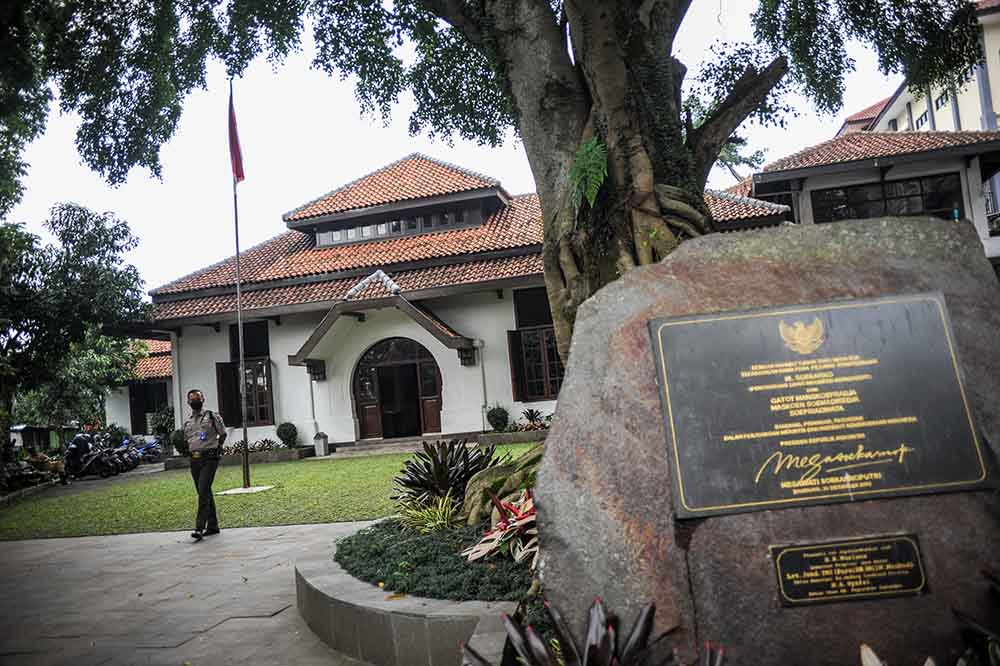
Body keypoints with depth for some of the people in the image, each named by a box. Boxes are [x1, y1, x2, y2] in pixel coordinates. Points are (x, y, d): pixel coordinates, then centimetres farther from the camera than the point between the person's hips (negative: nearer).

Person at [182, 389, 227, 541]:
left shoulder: (212, 416, 0)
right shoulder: (187, 422, 15)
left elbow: (223, 434, 6)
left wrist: (216, 448, -1)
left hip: (209, 458, -6)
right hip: (194, 459, 6)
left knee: (203, 491, -15)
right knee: (205, 493, 11)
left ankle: (199, 527, -17)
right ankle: (213, 525, 19)